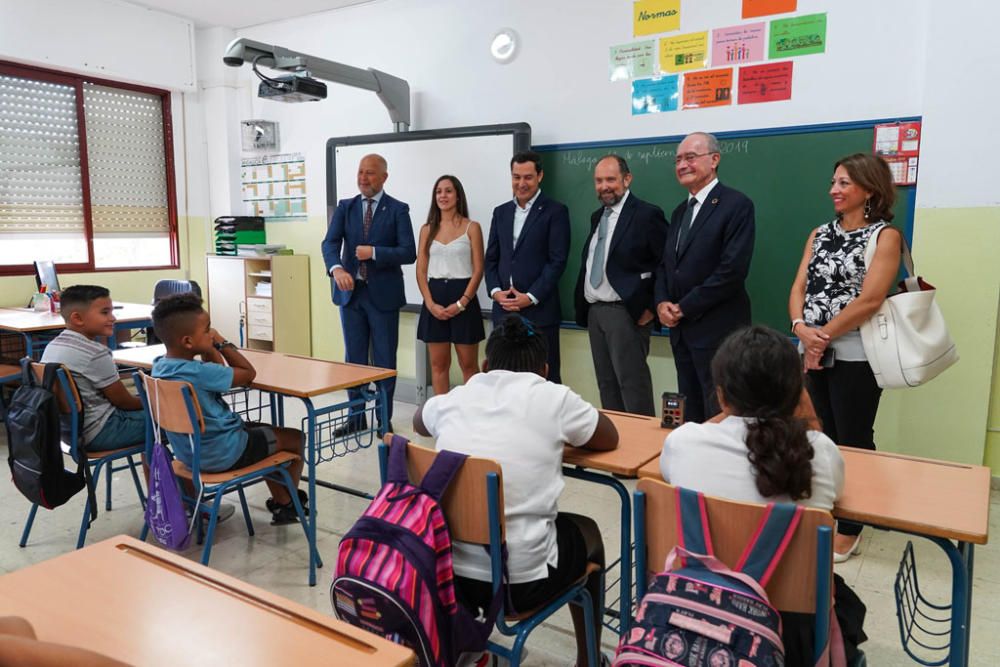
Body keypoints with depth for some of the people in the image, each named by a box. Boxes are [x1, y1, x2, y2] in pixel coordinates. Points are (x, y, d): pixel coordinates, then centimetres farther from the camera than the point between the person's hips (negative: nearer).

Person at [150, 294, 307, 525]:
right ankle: (290, 502, 33)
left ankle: (281, 501, 34)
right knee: (295, 438, 10)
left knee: (264, 431, 30)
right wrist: (221, 343, -10)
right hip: (223, 454, -9)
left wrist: (210, 347, -8)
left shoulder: (160, 366, -4)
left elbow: (217, 372, 8)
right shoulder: (199, 373, -31)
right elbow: (248, 373, -18)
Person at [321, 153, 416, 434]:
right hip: (351, 292, 3)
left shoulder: (398, 210, -2)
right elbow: (330, 243, -6)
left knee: (384, 359, 4)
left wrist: (374, 252, -21)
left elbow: (409, 253, -10)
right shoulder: (344, 207, 7)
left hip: (383, 294, -3)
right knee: (354, 358, 11)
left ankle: (384, 418, 16)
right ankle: (356, 415, 23)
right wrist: (337, 269, -26)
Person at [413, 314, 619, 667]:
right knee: (587, 533, 26)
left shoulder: (455, 397, 5)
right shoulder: (554, 398, -6)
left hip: (444, 570, 4)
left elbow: (419, 422, 29)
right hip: (519, 580, -4)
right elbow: (610, 439, 12)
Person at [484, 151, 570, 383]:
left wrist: (531, 297, -14)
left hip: (539, 310, -5)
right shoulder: (501, 212, 15)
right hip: (504, 309, 5)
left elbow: (557, 261, -8)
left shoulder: (555, 212, -2)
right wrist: (495, 291, -3)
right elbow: (491, 258, 13)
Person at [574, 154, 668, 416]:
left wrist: (651, 307, -13)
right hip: (594, 311, 8)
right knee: (606, 385, 13)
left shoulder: (647, 214, -9)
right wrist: (584, 307, 12)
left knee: (633, 385, -6)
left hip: (626, 313, -8)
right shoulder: (597, 216, 15)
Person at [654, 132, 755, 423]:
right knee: (690, 418, 13)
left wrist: (684, 308, -13)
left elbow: (732, 270, -18)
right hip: (681, 331, 8)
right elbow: (665, 264, 19)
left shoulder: (736, 205, -8)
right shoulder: (680, 211, 17)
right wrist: (662, 302, -1)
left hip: (717, 332, -7)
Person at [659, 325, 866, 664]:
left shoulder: (681, 441, -15)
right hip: (789, 632, 0)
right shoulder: (822, 452, -15)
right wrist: (807, 418, 1)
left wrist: (732, 411, 8)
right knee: (846, 602, 35)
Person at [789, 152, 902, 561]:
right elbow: (799, 288, 5)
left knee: (853, 442, 5)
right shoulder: (819, 235, 12)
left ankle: (849, 529, 18)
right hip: (814, 353, 5)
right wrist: (801, 329, -13)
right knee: (823, 437, 14)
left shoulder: (885, 236, -6)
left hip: (855, 355, -5)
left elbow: (869, 299, -16)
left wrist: (823, 336, -14)